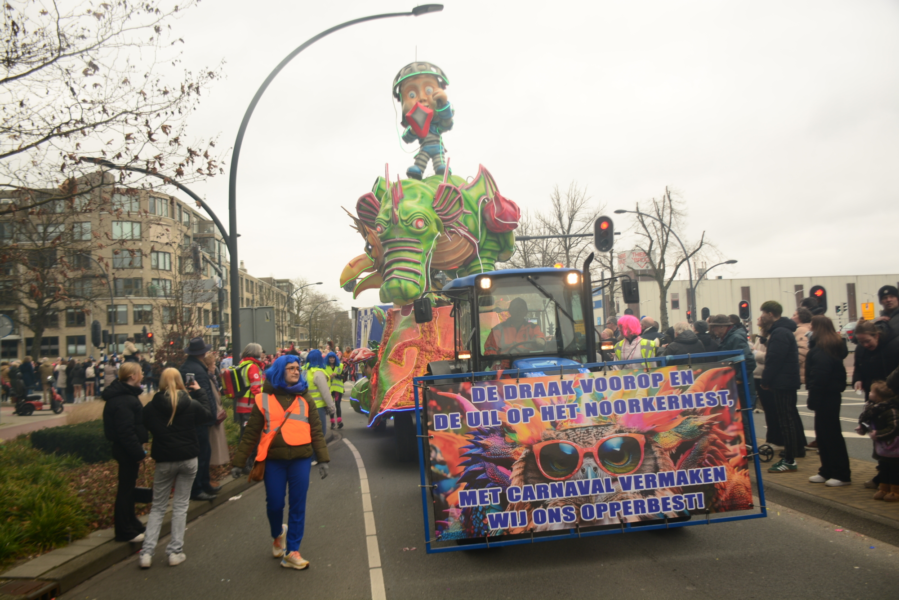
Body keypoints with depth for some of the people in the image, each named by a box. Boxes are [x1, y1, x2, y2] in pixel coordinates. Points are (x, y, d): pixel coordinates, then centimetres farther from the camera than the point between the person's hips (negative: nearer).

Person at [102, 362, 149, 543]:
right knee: (126, 488, -1)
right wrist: (138, 452, -22)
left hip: (127, 450, 11)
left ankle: (131, 523, 33)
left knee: (128, 487, 20)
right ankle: (125, 531, 9)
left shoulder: (126, 394, 11)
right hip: (127, 450, -11)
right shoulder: (123, 401, -23)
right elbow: (126, 431, -27)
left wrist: (138, 450, 15)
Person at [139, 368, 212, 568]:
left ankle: (147, 552, 6)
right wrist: (199, 392, 17)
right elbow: (207, 415, 11)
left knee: (158, 508, 13)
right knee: (180, 506, 10)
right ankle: (175, 551, 10)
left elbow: (145, 429, 3)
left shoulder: (151, 407, -8)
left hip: (164, 461, 0)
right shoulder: (192, 404, -8)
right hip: (188, 459, 0)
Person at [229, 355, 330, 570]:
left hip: (300, 459, 1)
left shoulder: (305, 398, 6)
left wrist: (323, 459, -1)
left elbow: (316, 429, 5)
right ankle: (278, 535, 37)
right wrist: (239, 462, 4)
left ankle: (292, 552, 12)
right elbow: (251, 433, 5)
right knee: (274, 504, 5)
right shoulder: (264, 399, 2)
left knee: (298, 506, 1)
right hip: (273, 460, -1)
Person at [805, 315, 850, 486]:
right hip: (833, 394, 10)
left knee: (830, 433, -3)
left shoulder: (821, 349, -18)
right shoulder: (836, 344, 12)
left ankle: (842, 474, 4)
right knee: (823, 433, 14)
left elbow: (819, 377, -22)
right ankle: (827, 471, 21)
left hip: (826, 396, -10)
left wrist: (813, 399, -19)